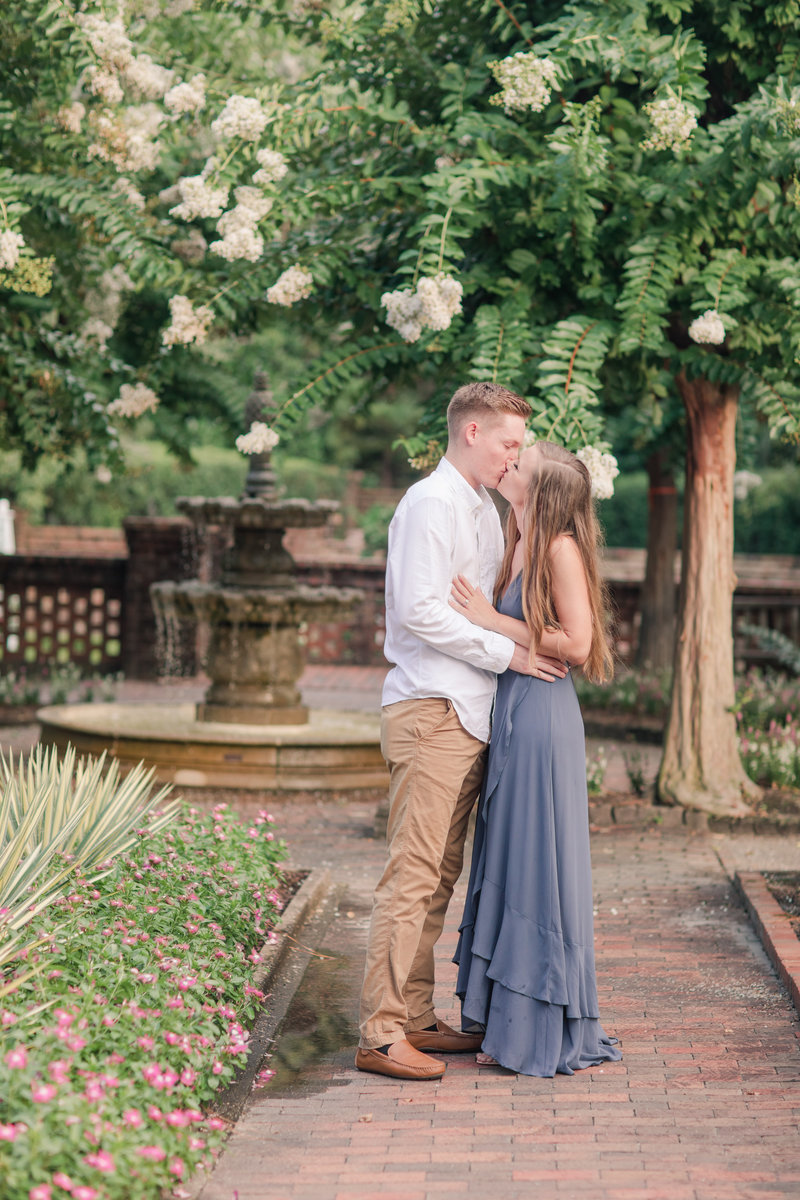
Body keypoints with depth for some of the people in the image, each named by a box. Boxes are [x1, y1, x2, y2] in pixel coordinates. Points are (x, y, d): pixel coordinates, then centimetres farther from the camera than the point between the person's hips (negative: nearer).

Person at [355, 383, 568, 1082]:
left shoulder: (484, 508, 20)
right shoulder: (431, 504, -10)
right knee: (413, 874, -10)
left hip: (470, 715, 9)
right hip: (430, 714, -9)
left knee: (440, 875, 11)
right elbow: (419, 610, -19)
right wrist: (508, 652, -15)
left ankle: (417, 1019, 17)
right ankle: (381, 1033, -8)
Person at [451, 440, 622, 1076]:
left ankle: (546, 1034, 6)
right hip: (511, 714, 9)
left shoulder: (560, 547, -12)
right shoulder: (519, 545, 13)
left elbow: (576, 643, -16)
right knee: (509, 868, 12)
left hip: (543, 716, -9)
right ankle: (513, 1026, 21)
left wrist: (492, 619, -14)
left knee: (539, 870, -3)